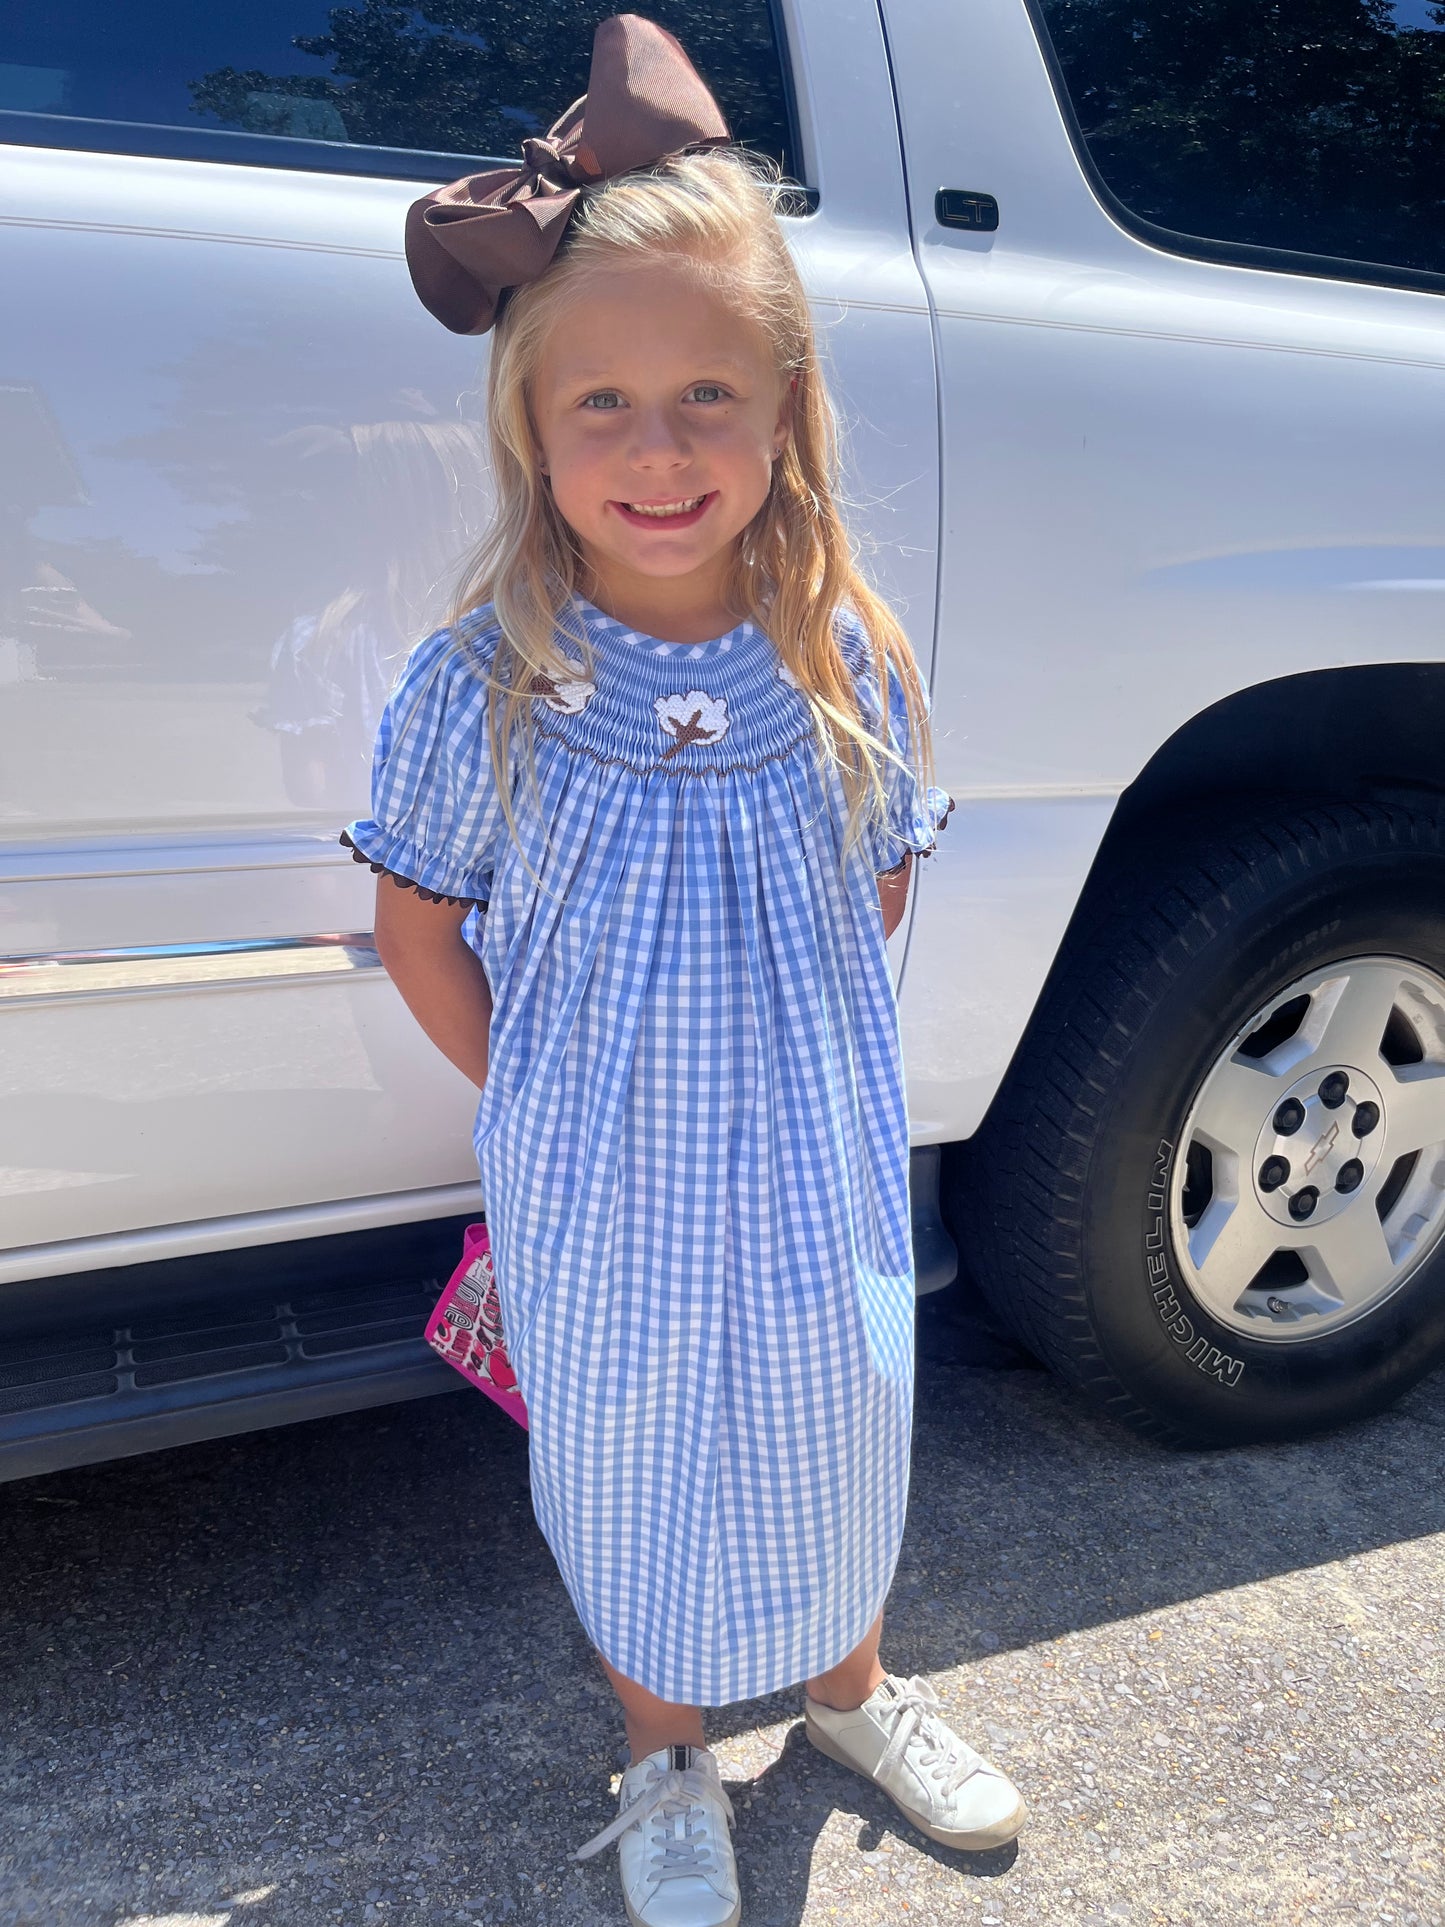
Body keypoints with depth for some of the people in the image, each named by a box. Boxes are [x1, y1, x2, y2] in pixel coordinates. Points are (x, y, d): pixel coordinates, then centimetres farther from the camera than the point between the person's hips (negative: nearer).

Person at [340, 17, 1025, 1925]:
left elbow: (876, 895, 3)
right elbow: (421, 923, -4)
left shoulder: (848, 661, -11)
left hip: (820, 1189, 2)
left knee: (835, 1448, 23)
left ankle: (851, 1687, 56)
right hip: (598, 1211, -1)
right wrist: (545, 1108, -5)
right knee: (631, 1480, 20)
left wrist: (780, 1075, -1)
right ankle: (670, 1763, 50)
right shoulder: (484, 685, -16)